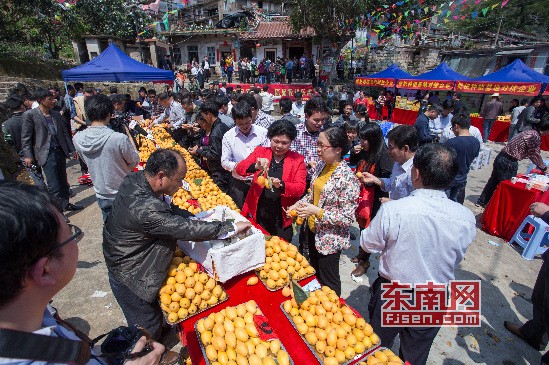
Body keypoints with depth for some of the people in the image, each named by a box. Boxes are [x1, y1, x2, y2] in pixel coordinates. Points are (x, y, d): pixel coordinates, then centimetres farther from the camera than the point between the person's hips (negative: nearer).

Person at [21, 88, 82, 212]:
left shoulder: (57, 115, 11)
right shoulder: (30, 115, -4)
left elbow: (65, 134, 16)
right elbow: (25, 138, -5)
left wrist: (72, 150, 14)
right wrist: (28, 156, -10)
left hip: (60, 151, 6)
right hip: (46, 154, -5)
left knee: (62, 180, 13)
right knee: (53, 184, -8)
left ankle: (66, 204, 23)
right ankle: (60, 205, -3)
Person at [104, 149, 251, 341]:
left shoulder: (136, 178, -10)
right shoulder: (144, 208, -39)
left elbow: (167, 207, 3)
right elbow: (186, 229, -35)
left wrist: (196, 218, -9)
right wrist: (232, 228, -26)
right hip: (130, 278, -8)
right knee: (149, 329, 15)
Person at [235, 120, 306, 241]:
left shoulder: (297, 159, 1)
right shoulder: (260, 151, 4)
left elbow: (300, 188, -7)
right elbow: (239, 168, -7)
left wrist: (281, 185, -26)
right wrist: (255, 166, -28)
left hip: (282, 219, -1)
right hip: (258, 214, 1)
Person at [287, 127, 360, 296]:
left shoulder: (347, 178, -25)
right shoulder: (321, 165, -2)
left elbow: (347, 218, -23)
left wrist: (317, 211, -29)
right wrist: (298, 205, -5)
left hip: (330, 239, -8)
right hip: (312, 231, 8)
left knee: (328, 282, 14)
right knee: (315, 274, 28)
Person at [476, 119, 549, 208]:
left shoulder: (529, 132, 13)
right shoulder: (536, 136, -14)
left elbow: (530, 153, 22)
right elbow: (535, 155, -4)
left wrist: (541, 166, 27)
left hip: (501, 157, 9)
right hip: (509, 163, -9)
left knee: (493, 181, 19)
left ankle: (482, 202, 30)